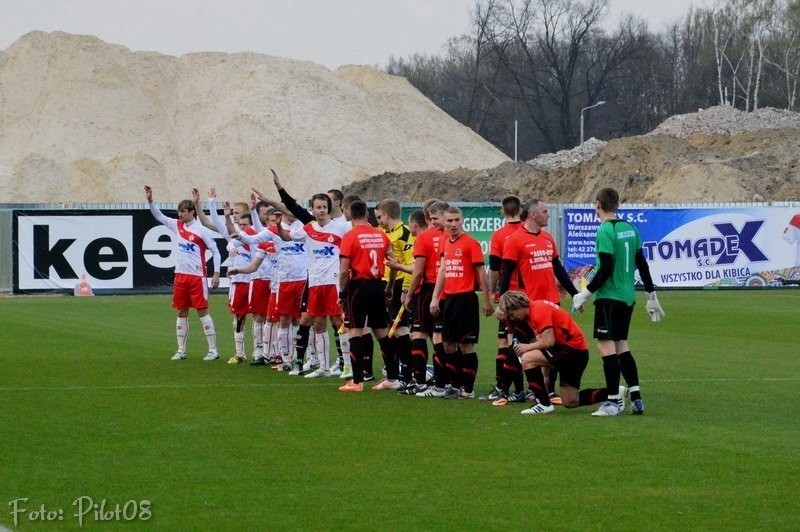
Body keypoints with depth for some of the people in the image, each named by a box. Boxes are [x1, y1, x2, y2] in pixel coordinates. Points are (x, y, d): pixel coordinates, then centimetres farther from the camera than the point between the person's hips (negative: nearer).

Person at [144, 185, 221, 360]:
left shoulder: (201, 230, -10)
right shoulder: (178, 226, 8)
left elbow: (215, 251, -7)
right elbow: (159, 216, 16)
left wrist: (216, 273, -12)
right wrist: (150, 200, 4)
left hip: (197, 277, -6)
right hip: (180, 275, 6)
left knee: (202, 312, -4)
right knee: (181, 313, 10)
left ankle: (213, 350, 0)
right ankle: (181, 351, 16)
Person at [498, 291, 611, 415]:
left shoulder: (538, 310, -17)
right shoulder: (531, 311, 14)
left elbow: (548, 341, -23)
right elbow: (543, 339, 14)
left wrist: (528, 347, -10)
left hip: (574, 348, -10)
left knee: (527, 359, -20)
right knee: (570, 402, 13)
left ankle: (544, 404, -15)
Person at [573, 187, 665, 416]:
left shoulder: (605, 231, -14)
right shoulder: (630, 228, 9)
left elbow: (605, 270, -19)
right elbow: (642, 264, 14)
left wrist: (585, 294, -10)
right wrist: (651, 296, 21)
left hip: (609, 297, -8)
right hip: (627, 296, 8)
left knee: (606, 346, -4)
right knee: (621, 346, 15)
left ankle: (614, 401, -5)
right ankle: (636, 399, 13)